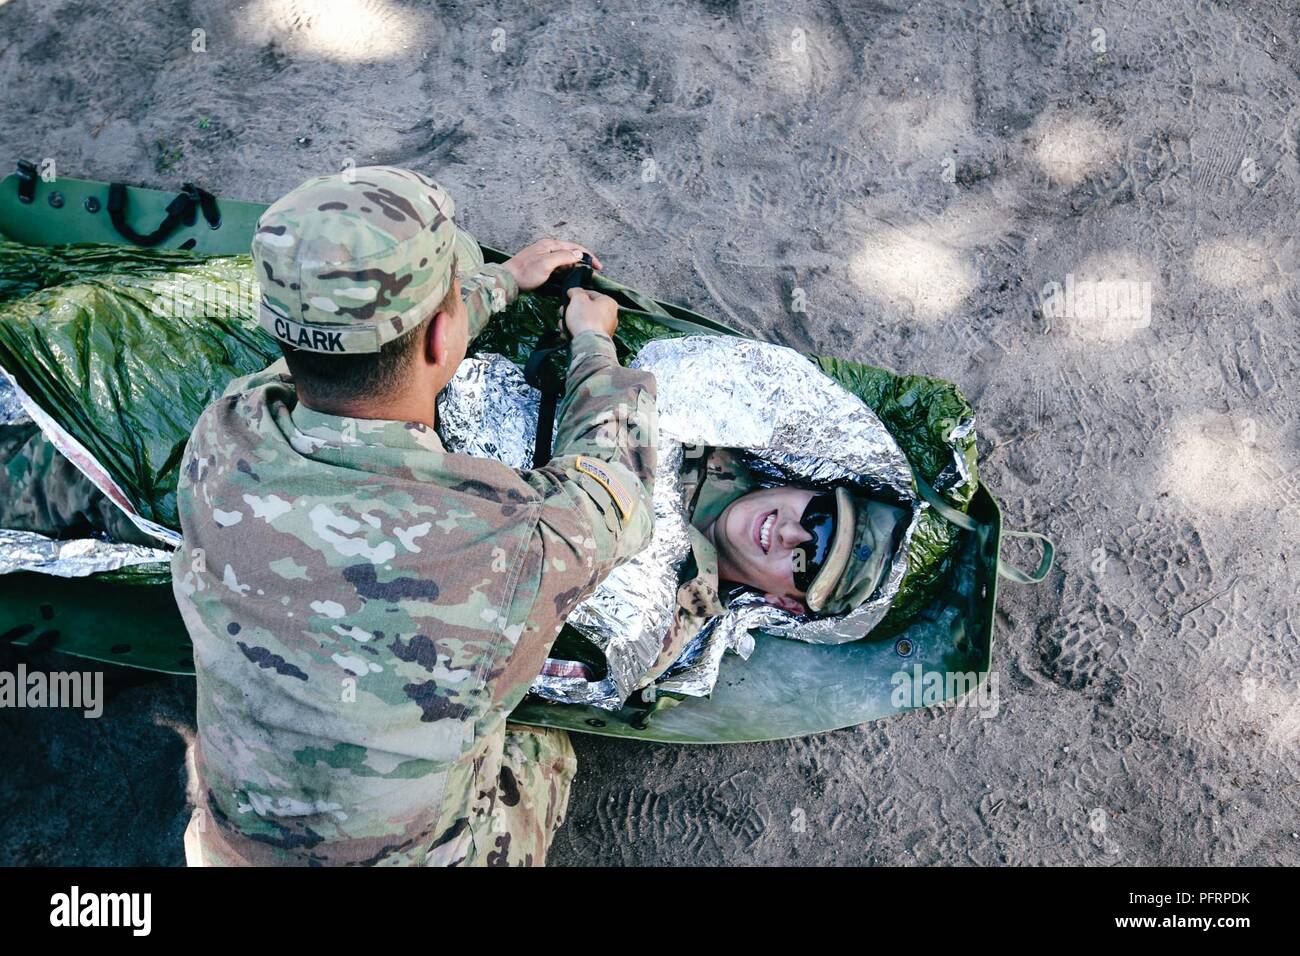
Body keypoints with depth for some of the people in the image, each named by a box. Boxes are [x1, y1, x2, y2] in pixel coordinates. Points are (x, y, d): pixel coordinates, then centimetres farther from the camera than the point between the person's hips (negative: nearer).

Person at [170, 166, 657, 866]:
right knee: (544, 750, 28)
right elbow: (613, 475, -12)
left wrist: (503, 279, 15)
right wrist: (593, 339, 8)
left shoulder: (223, 444, -24)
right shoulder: (513, 547, -38)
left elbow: (355, 335, -2)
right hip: (423, 853, -2)